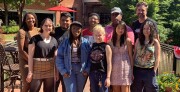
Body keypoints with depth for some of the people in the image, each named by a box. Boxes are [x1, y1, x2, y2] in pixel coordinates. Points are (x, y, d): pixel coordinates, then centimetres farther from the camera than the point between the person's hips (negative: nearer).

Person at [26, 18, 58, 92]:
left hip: (50, 71, 4)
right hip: (37, 70, -4)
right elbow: (30, 56, -7)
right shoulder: (35, 39, -5)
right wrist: (30, 72, -12)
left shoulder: (54, 40, 9)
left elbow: (55, 58, 13)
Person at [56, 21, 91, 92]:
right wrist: (63, 70, -8)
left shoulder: (85, 42, 2)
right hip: (69, 71, -1)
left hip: (82, 71, 1)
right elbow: (59, 57, -1)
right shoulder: (65, 42, 1)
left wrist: (87, 69, -7)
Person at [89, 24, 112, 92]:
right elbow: (90, 60, 12)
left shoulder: (106, 47, -4)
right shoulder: (92, 46, 8)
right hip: (93, 74, 5)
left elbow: (109, 63, -7)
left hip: (103, 74, -4)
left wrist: (108, 77, -11)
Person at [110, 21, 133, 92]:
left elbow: (130, 56, 1)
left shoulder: (127, 40, -2)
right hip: (114, 69, 3)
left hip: (125, 68, -2)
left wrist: (132, 71, -1)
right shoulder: (111, 41, 5)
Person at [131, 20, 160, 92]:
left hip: (149, 71, -2)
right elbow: (134, 54, 7)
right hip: (137, 70, 3)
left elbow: (157, 58, -3)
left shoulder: (155, 42, -3)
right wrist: (132, 68, 2)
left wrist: (154, 71, -8)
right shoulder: (138, 40, 5)